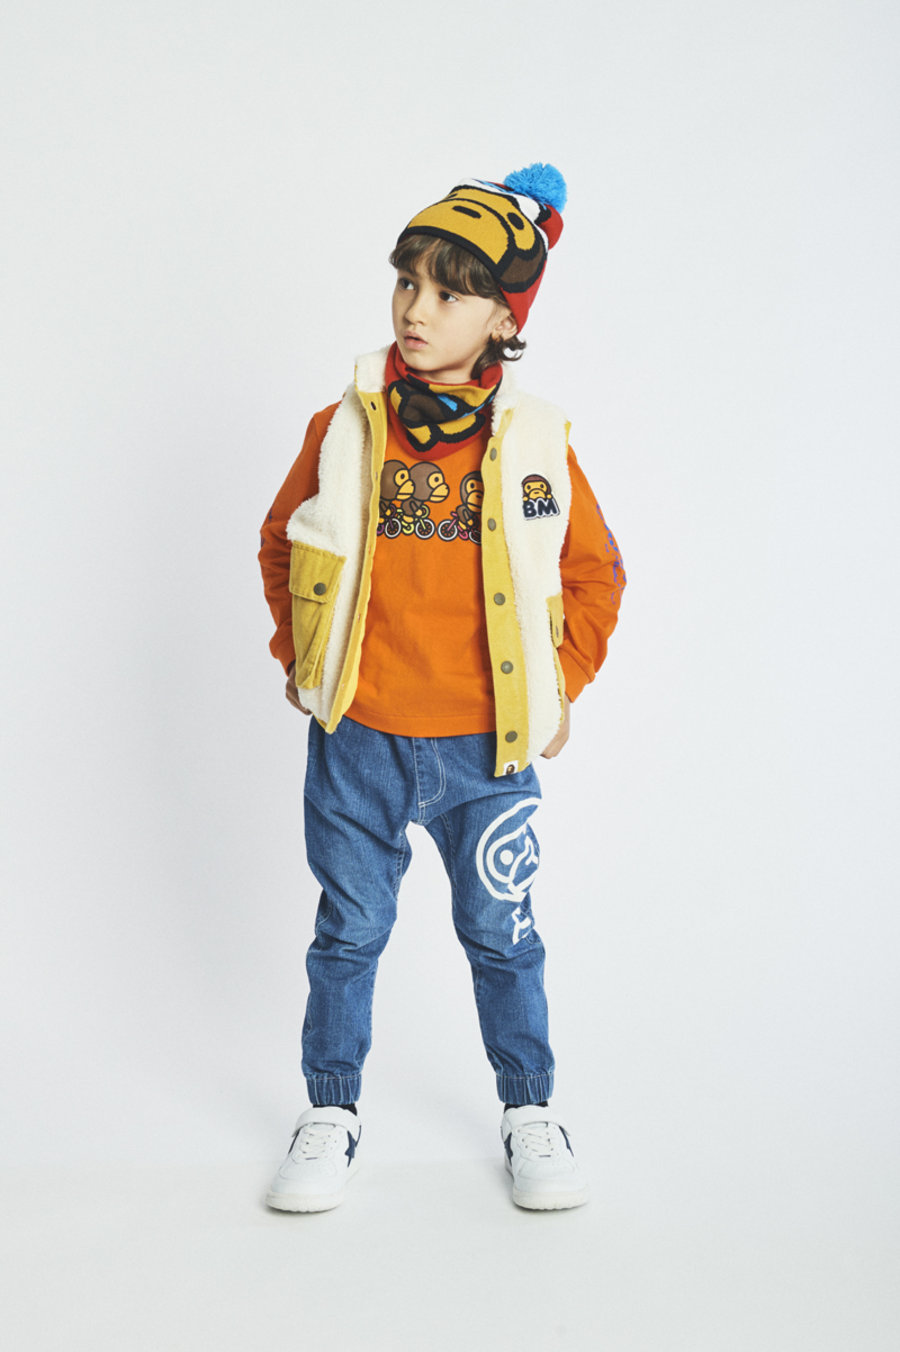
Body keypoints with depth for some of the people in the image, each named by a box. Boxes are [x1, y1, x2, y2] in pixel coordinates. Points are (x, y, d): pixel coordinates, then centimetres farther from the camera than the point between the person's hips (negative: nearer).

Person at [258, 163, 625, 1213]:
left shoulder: (536, 443, -4)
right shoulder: (344, 429, -2)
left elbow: (594, 569, 9)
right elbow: (282, 544, 13)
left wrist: (562, 682, 5)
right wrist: (299, 656, 8)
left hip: (488, 747, 0)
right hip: (356, 741, 1)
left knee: (502, 934, 12)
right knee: (349, 932, 12)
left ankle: (529, 1112, 30)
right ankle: (330, 1114, 29)